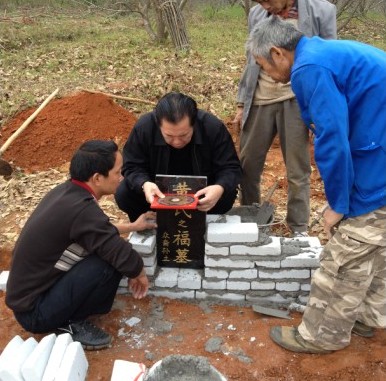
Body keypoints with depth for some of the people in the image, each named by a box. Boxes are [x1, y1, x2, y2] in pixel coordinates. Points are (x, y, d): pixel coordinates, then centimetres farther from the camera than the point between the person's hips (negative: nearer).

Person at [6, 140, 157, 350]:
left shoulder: (66, 191, -1)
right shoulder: (82, 209, -28)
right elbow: (126, 258, -25)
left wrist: (132, 226, 23)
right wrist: (140, 274, -2)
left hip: (28, 293, 9)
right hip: (34, 311, -9)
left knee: (107, 249, 7)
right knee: (110, 263, -22)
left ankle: (69, 316, 10)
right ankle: (69, 324, -2)